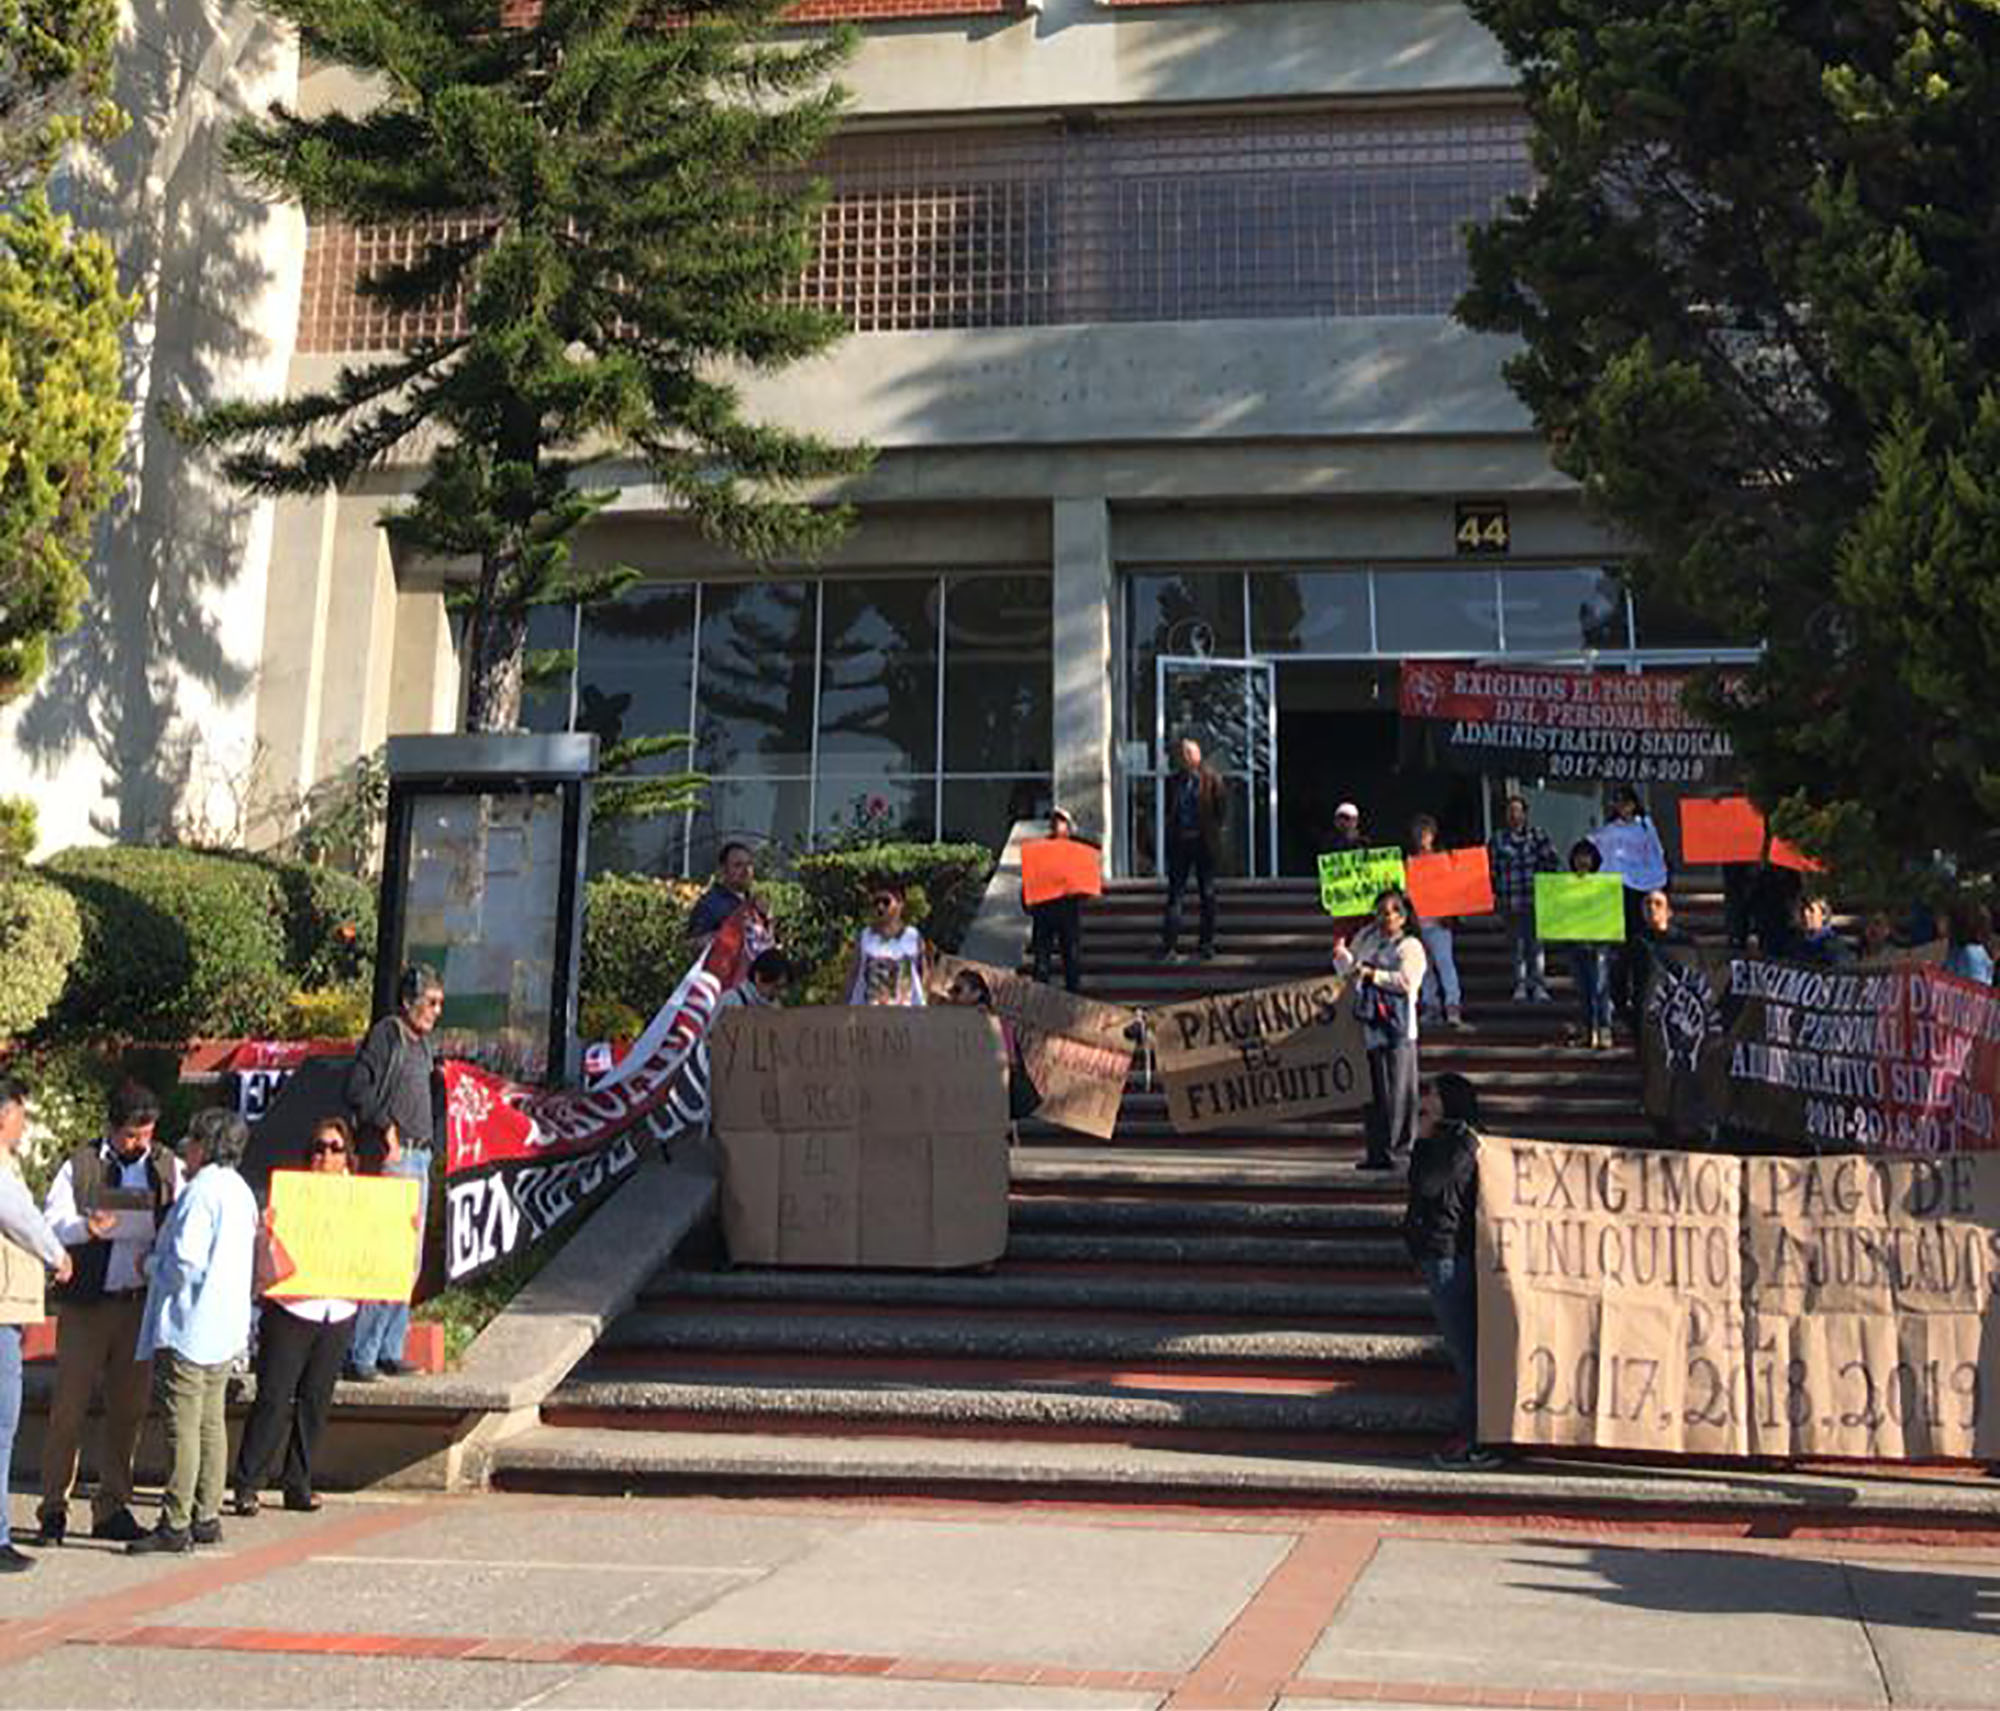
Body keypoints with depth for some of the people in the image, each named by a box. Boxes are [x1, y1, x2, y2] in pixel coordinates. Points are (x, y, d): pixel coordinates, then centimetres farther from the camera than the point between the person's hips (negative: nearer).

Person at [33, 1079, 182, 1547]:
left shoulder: (168, 1167, 9)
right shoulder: (79, 1166, 1)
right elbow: (50, 1223, -4)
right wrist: (86, 1227, -24)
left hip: (141, 1302, 3)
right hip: (85, 1302, -3)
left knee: (129, 1408, 7)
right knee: (69, 1406, -1)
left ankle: (111, 1508, 17)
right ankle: (53, 1509, 9)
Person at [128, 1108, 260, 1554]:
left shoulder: (202, 1191, -16)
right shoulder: (241, 1191, 13)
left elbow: (186, 1262, -21)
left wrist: (153, 1266, -3)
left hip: (188, 1327, -9)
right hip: (225, 1328, 9)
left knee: (183, 1425, -6)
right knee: (211, 1422, 12)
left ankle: (175, 1524, -4)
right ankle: (206, 1517, 17)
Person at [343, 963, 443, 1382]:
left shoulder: (423, 1041, 18)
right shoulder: (386, 1034, -8)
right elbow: (357, 1088, -17)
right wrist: (386, 1126, -22)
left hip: (419, 1158, 9)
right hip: (393, 1158, -9)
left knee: (409, 1261, 11)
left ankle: (390, 1351, 18)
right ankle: (359, 1355, -5)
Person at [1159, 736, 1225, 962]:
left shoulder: (1212, 779, -1)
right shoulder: (1174, 781, 8)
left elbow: (1222, 808, 1)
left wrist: (1211, 831, -4)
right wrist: (1173, 831, 3)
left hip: (1204, 843, -2)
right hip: (1179, 842, 2)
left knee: (1207, 893, 5)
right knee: (1174, 892, -3)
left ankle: (1207, 943, 13)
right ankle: (1169, 945, -5)